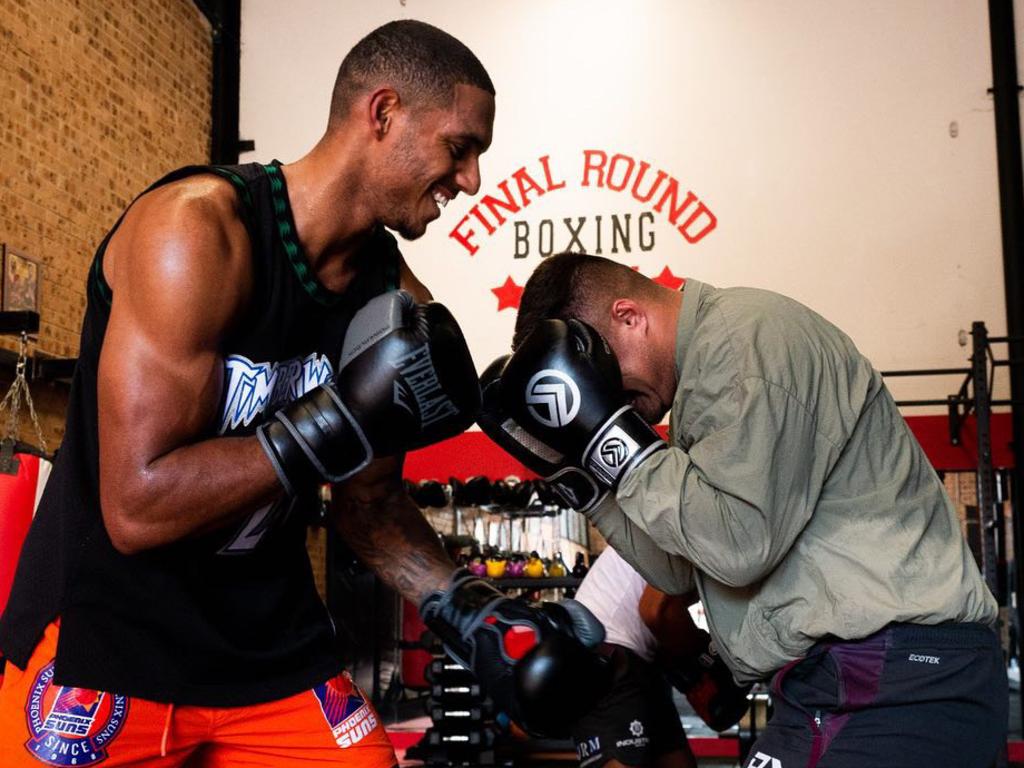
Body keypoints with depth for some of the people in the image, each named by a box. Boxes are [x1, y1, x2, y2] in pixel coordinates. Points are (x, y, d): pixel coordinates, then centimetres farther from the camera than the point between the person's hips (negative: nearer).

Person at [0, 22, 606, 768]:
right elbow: (137, 508, -26)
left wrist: (466, 611, -5)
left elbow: (371, 499, 8)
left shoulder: (398, 302, -3)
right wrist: (345, 418, -28)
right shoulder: (196, 229, -21)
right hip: (99, 646, -5)